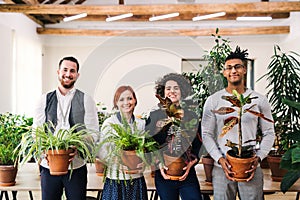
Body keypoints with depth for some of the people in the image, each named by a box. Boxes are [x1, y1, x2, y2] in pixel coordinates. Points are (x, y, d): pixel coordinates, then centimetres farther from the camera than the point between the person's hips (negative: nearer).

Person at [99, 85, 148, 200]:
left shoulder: (141, 124, 5)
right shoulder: (109, 123, -4)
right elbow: (102, 153, -6)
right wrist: (120, 165, -18)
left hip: (137, 179, 3)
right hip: (115, 179, -3)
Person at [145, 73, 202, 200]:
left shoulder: (191, 116, 5)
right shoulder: (154, 116, 2)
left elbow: (198, 145, 7)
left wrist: (191, 163, -9)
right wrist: (159, 164, -10)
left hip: (188, 174, 1)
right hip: (163, 175, 0)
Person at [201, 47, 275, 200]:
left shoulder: (260, 100, 4)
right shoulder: (213, 101, 2)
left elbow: (269, 133, 6)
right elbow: (207, 134, 1)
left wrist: (258, 158, -7)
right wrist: (219, 159, -11)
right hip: (222, 168, 0)